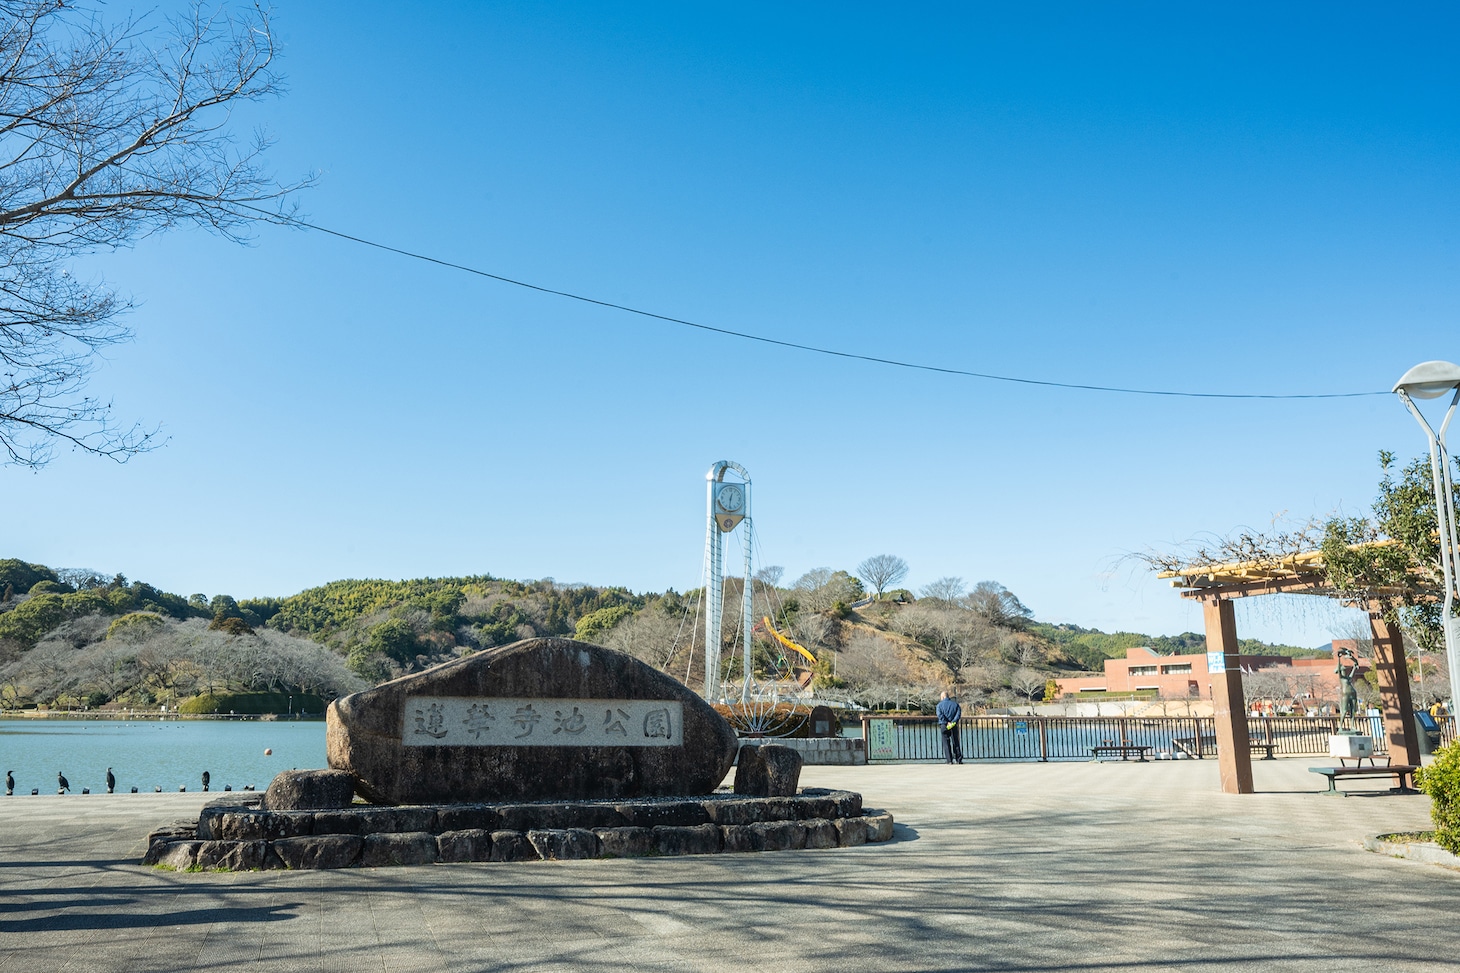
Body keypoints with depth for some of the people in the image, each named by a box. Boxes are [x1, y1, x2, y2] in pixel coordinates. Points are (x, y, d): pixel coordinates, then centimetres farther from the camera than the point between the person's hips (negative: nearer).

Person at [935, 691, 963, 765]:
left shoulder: (940, 705, 3)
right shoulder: (955, 704, 8)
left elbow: (940, 715, -13)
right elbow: (958, 714, -6)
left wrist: (947, 723, -15)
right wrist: (953, 722, -14)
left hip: (944, 725, -2)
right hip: (954, 726, 2)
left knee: (946, 743, 3)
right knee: (956, 742, 11)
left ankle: (949, 760, -2)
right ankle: (958, 759, 9)